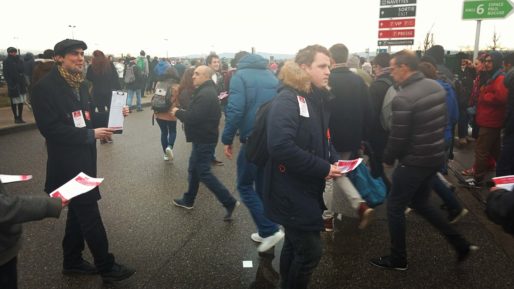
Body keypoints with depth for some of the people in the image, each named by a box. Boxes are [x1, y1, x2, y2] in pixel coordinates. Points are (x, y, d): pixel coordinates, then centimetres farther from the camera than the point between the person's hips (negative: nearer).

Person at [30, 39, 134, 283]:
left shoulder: (80, 84, 10)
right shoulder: (45, 87, -15)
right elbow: (50, 128, -21)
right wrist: (90, 134, -22)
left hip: (84, 158, 9)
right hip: (67, 162, -9)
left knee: (78, 211, 18)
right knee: (90, 216, -2)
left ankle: (72, 261, 34)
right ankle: (106, 267, 12)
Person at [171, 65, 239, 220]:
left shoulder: (205, 94, -22)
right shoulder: (206, 91, 14)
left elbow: (193, 118, -28)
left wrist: (178, 112, -12)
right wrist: (183, 112, 2)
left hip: (204, 140, -11)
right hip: (203, 137, 11)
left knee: (204, 173, -5)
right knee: (194, 169, 19)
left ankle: (229, 202, -1)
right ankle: (188, 200, 33)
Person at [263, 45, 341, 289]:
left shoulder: (318, 99, 8)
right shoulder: (287, 100, -19)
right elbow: (281, 147, -31)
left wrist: (333, 161, 0)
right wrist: (323, 168, -24)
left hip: (308, 189, 9)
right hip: (291, 191, -9)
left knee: (295, 245, 22)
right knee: (310, 251, -1)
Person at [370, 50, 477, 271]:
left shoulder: (403, 98, -23)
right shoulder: (436, 86, 3)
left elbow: (398, 137, -19)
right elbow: (443, 122, 11)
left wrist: (388, 159, -1)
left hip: (414, 161, -8)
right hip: (436, 157, 8)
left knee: (394, 207, 8)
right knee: (419, 203, 24)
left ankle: (398, 259, 22)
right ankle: (460, 244, 26)